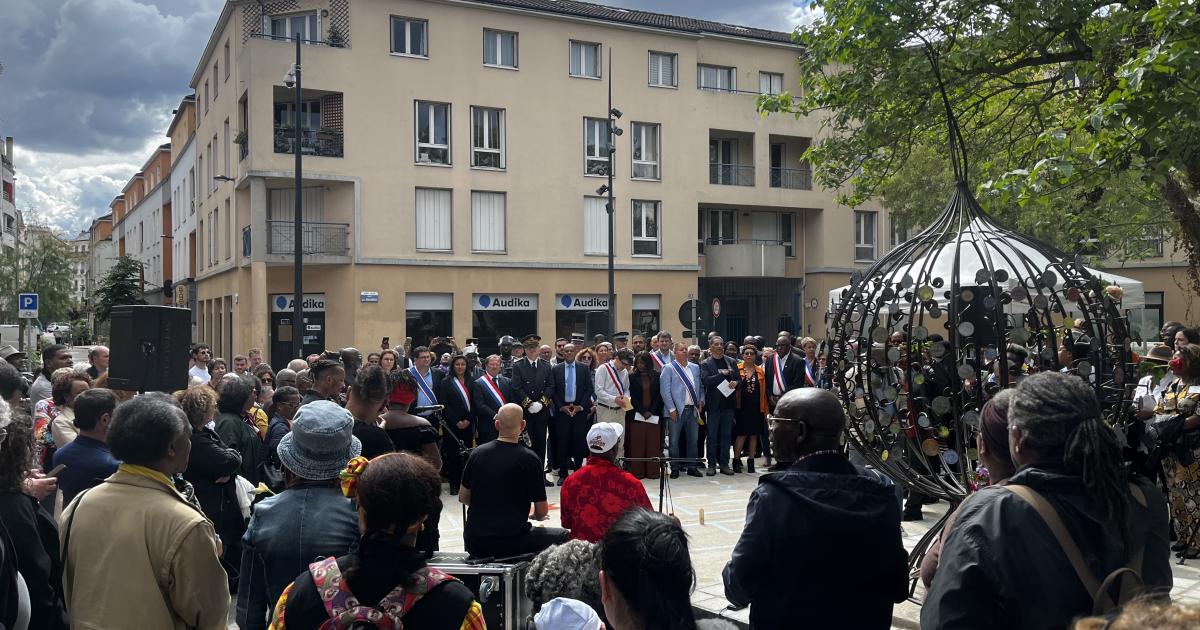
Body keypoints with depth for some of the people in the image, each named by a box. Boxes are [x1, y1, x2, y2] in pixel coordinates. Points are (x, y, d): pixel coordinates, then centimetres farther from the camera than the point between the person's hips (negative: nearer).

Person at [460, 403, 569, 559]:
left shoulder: (477, 453, 0)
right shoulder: (529, 459, -12)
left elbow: (463, 497, 11)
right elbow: (542, 511, -6)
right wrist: (535, 517, 17)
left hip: (474, 543, 5)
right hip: (511, 543, -5)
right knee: (562, 536, 14)